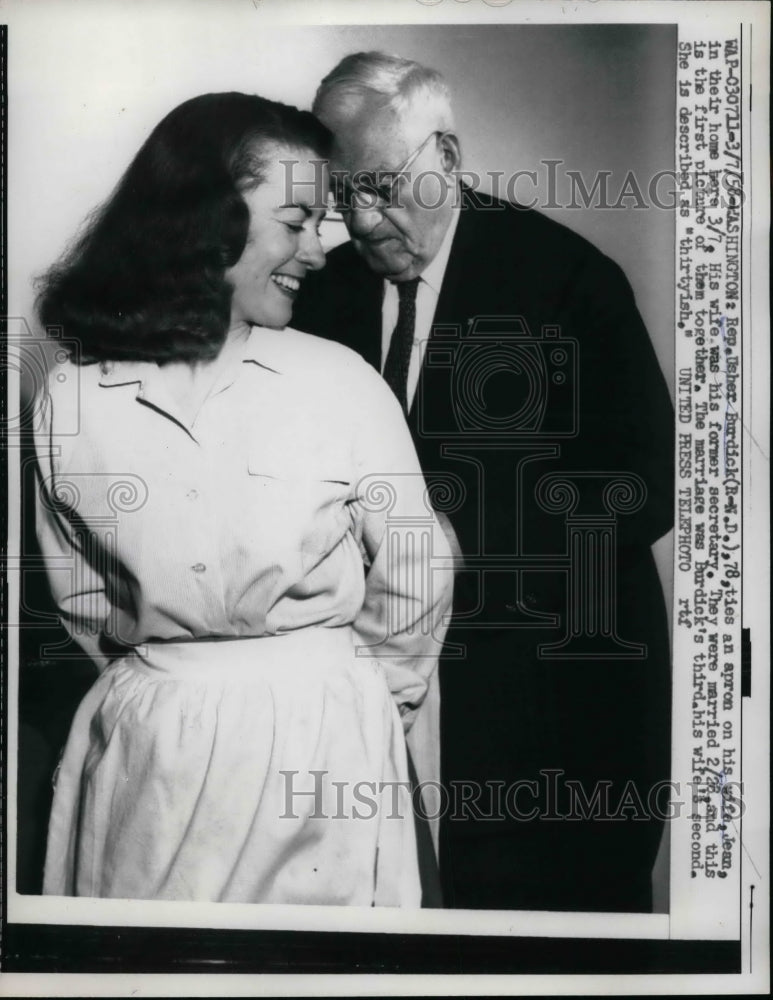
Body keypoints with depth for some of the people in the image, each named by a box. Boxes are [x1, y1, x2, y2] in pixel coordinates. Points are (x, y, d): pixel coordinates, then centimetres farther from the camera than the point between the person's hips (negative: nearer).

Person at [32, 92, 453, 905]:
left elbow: (412, 581, -1)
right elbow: (81, 600, 7)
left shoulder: (339, 380, -10)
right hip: (146, 758, 1)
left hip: (327, 744, 0)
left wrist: (364, 708, 9)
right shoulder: (70, 399, -5)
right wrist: (165, 691, 8)